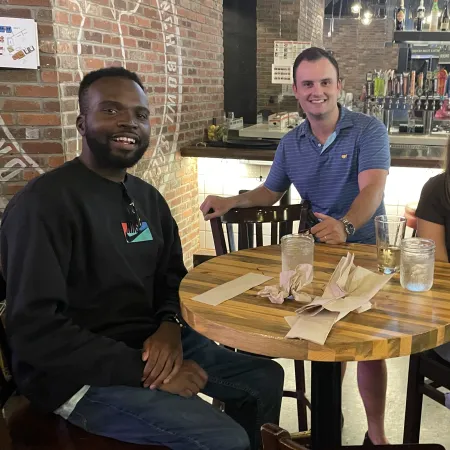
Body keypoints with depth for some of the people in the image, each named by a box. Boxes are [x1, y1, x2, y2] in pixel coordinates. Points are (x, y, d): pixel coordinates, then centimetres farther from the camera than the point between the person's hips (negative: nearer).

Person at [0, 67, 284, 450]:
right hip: (81, 372, -8)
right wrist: (143, 369, -24)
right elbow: (34, 330, -23)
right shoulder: (44, 203, -19)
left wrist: (170, 324, -9)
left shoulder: (148, 198, 7)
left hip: (148, 342, 8)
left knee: (265, 377, 11)